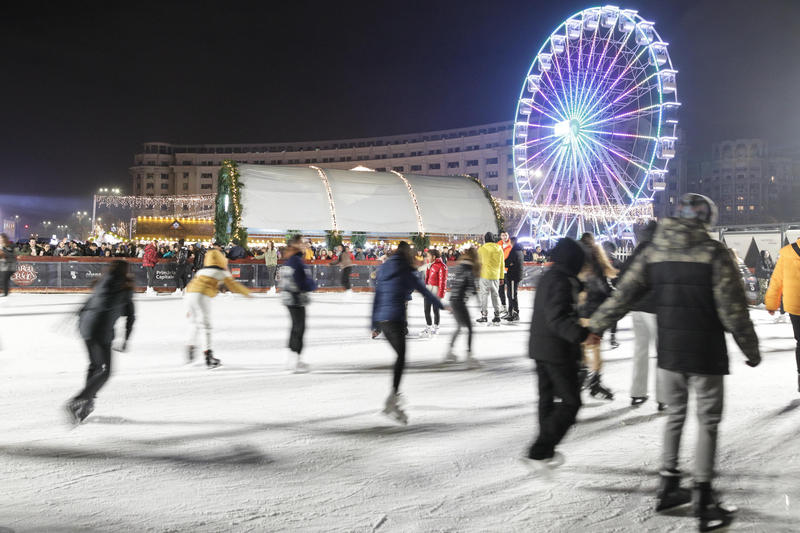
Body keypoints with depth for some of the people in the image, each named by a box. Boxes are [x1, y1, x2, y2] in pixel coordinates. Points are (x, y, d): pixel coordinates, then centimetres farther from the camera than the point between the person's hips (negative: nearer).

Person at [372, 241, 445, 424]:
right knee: (401, 357, -6)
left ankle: (394, 396, 25)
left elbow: (377, 296, 16)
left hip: (381, 318, 7)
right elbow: (424, 290, 4)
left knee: (400, 355, 20)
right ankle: (391, 402, -16)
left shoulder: (383, 270, 15)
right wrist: (442, 306, 18)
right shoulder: (406, 271, -3)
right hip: (396, 318, -7)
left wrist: (374, 323, 19)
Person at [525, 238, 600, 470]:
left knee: (547, 399, 17)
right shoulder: (561, 281, -17)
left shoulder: (548, 277, 13)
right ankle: (539, 451, -6)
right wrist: (582, 335, -35)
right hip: (557, 350, -10)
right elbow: (558, 319, -27)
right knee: (570, 401, -3)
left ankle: (546, 451, 26)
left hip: (540, 348, 10)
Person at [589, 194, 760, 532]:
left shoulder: (653, 252, 1)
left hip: (668, 354, 4)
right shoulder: (714, 253, -11)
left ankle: (668, 486, 27)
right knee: (707, 422, 8)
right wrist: (751, 350, 0)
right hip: (706, 357, -4)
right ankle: (704, 503, 13)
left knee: (675, 415, 19)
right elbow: (733, 310, -12)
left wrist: (596, 325, 10)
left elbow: (623, 295, 1)